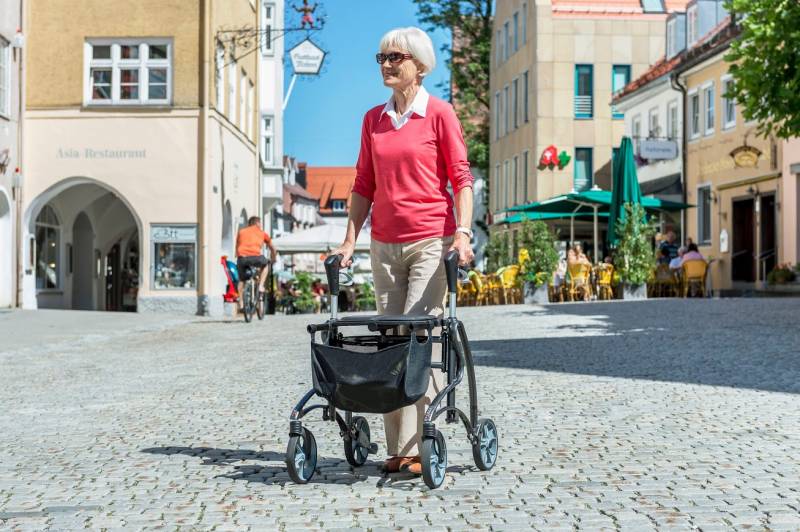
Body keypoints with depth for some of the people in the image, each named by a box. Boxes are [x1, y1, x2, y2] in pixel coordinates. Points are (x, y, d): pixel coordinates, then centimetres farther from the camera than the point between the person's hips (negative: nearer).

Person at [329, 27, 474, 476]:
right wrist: (350, 240, 8)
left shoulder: (440, 113, -2)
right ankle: (397, 448, 12)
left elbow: (461, 177, -4)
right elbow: (364, 185, 14)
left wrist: (463, 231, -16)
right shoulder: (373, 119, 12)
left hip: (431, 241, -5)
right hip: (385, 244, 5)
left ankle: (420, 448, -4)